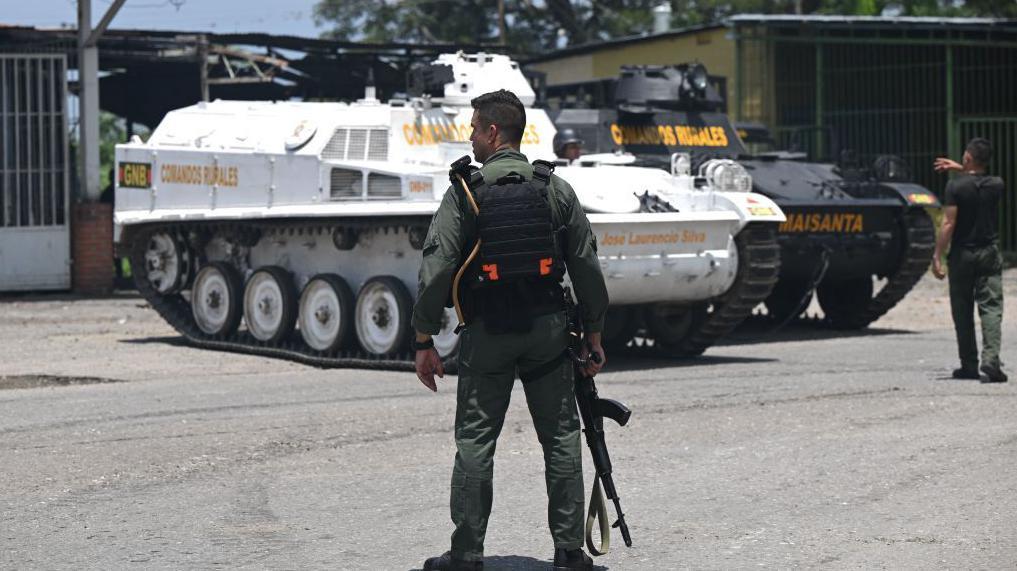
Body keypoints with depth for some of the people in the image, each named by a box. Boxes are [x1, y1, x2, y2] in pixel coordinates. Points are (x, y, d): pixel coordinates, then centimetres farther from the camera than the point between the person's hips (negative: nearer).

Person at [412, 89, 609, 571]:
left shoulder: (465, 190, -4)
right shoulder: (557, 189, 6)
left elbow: (437, 269, -8)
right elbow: (587, 268, 7)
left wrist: (424, 341, -3)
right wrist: (593, 334, 15)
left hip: (487, 332, -3)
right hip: (548, 327, 3)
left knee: (475, 440, 4)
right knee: (561, 438, 9)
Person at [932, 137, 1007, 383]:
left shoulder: (955, 186, -11)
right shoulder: (996, 185, 0)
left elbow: (948, 224, -15)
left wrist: (937, 256, -11)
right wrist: (960, 169, 27)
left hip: (962, 255, -2)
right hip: (989, 253, 2)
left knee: (963, 312, 8)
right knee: (991, 307, -2)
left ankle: (969, 365, 11)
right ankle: (991, 358, -20)